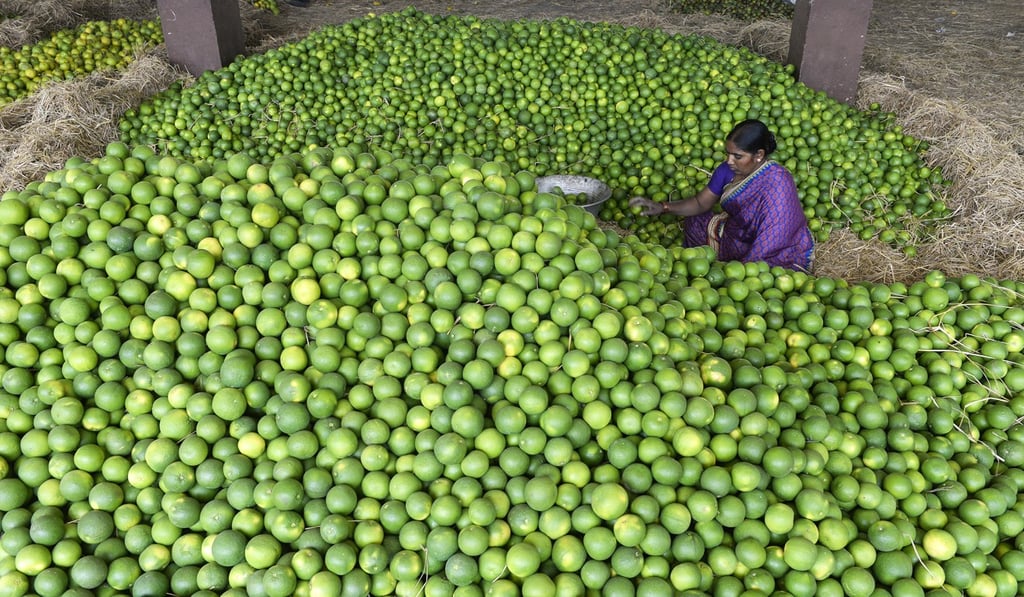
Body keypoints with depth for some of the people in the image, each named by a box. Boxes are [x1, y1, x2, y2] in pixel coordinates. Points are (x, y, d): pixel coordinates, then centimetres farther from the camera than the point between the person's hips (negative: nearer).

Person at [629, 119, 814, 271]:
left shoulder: (777, 183, -32)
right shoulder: (728, 169, -11)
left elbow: (770, 244, -33)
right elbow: (701, 203, -1)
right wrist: (663, 207, -16)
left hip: (779, 255, -7)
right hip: (740, 234, 7)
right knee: (694, 223, 9)